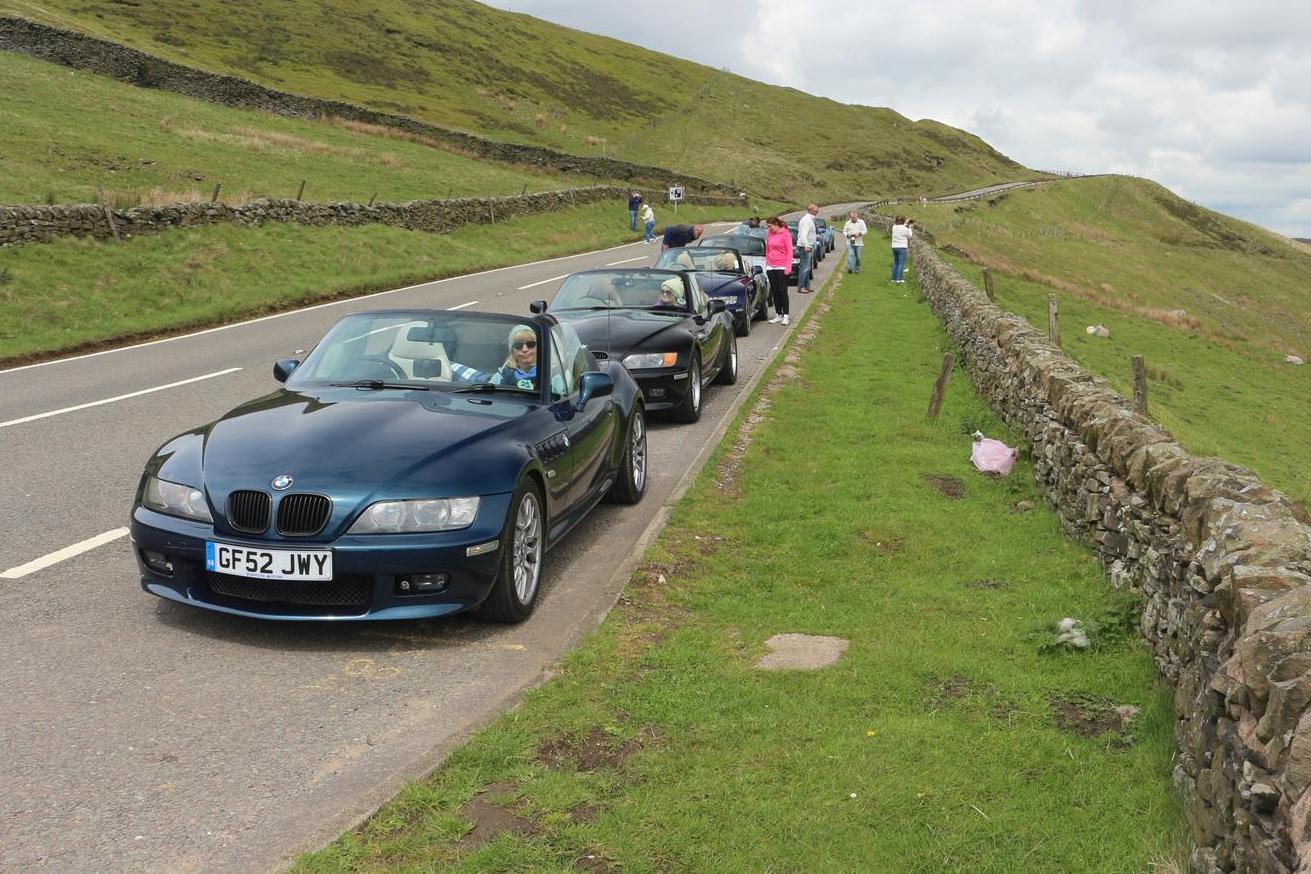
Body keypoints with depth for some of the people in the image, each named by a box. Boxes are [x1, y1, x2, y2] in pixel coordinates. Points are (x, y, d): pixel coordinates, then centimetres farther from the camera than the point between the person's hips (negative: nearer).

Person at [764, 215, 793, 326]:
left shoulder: (785, 234, -7)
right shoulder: (769, 234, 9)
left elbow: (789, 251, -9)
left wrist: (788, 267, -15)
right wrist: (767, 264, 13)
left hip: (781, 267, -5)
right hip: (771, 267, 5)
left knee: (782, 291, -3)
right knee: (775, 292, 8)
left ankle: (785, 316, 1)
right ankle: (778, 315, 15)